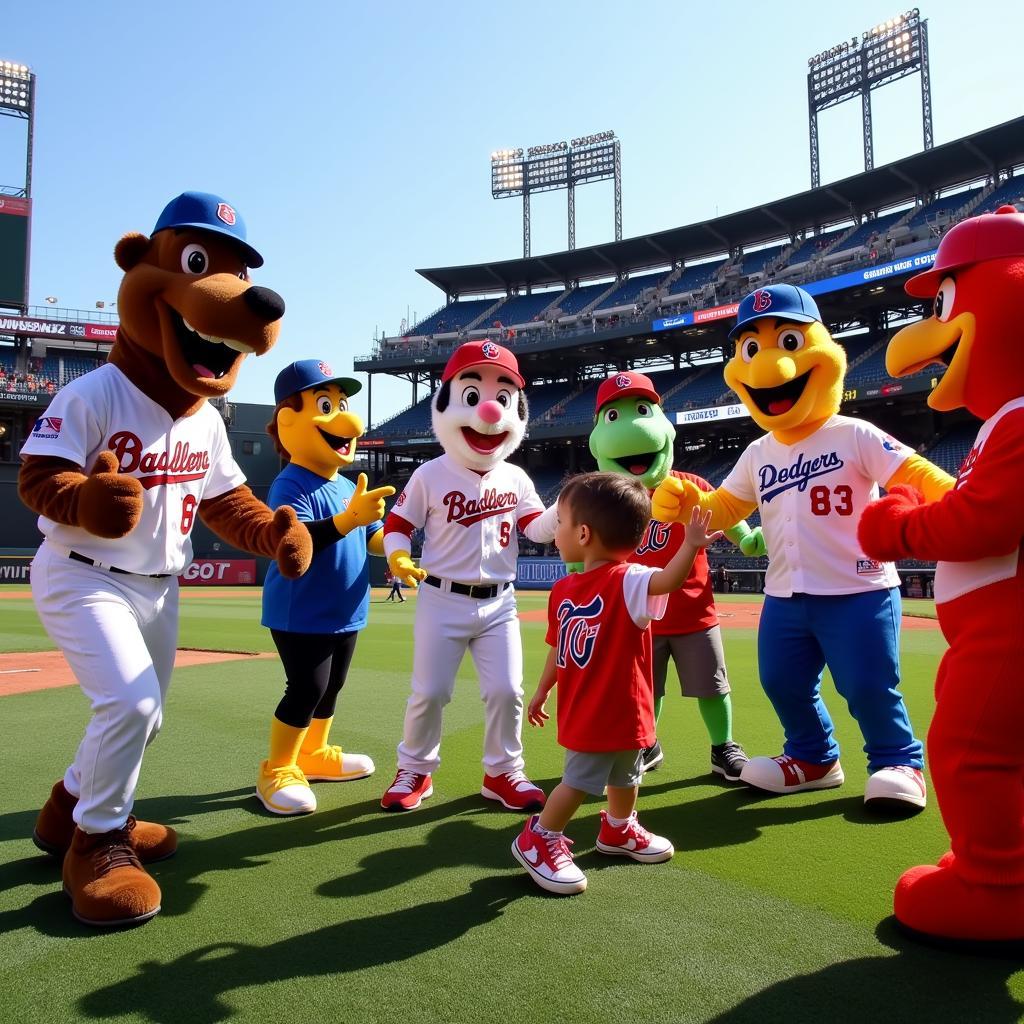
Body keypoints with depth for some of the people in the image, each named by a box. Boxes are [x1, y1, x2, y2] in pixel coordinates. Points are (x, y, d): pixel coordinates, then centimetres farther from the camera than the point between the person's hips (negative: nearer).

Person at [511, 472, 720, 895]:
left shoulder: (626, 581, -16)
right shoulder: (563, 589, -8)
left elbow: (666, 581, -34)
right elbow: (558, 647, -1)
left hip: (623, 709, 1)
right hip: (588, 712, -1)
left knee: (624, 775, 23)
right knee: (580, 780, 2)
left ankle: (619, 830, 48)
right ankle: (538, 840, 21)